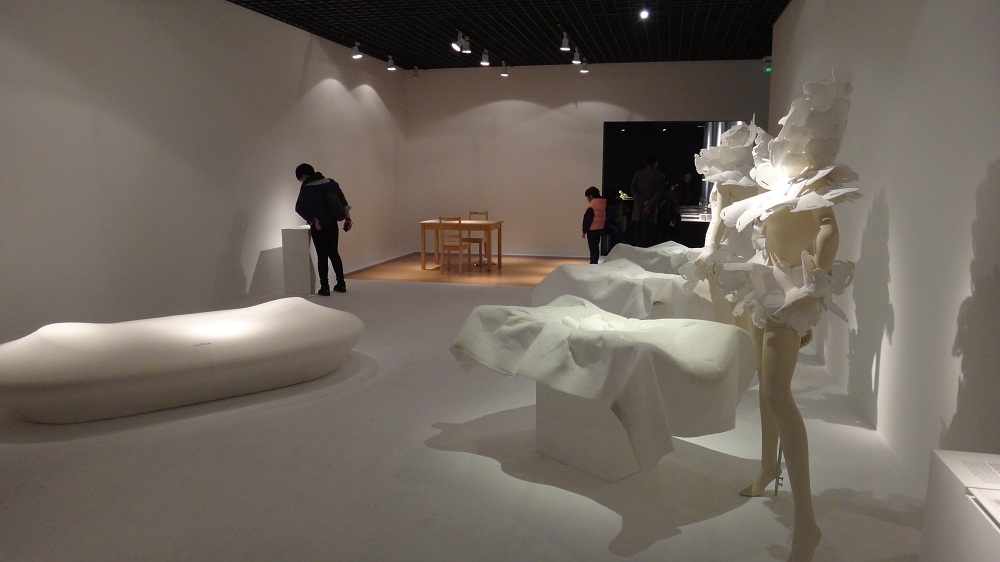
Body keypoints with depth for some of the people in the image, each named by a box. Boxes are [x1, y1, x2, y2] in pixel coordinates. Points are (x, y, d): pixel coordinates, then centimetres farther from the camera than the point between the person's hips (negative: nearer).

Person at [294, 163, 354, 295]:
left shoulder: (306, 187, -9)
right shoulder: (330, 182, 4)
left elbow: (300, 208, -12)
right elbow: (343, 201, 1)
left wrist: (314, 220, -7)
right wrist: (348, 218, 2)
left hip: (318, 227, -4)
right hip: (332, 225, 4)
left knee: (322, 256, 3)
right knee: (334, 253, 14)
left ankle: (325, 287, 3)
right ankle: (341, 284, 15)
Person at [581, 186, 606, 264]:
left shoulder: (591, 206, -17)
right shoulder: (604, 203, 4)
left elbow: (587, 219, -16)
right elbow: (606, 216, 11)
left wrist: (584, 231, -11)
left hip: (592, 229, -8)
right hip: (600, 228, 8)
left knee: (593, 248, -2)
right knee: (596, 247, 16)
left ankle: (593, 262, -1)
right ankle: (595, 262, 23)